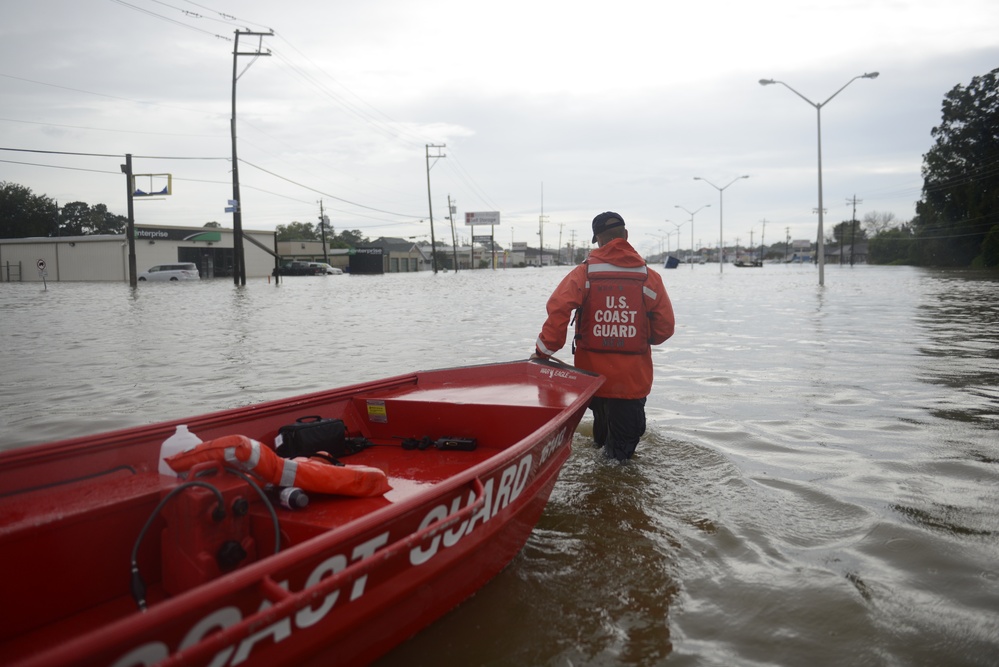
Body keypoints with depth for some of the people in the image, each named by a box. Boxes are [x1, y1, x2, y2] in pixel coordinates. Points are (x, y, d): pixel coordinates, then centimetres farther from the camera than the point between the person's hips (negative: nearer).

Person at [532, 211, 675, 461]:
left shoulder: (583, 274, -5)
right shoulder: (649, 277, -2)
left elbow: (558, 310, -18)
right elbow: (665, 327, 1)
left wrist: (544, 351, -9)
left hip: (592, 374, 1)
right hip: (633, 380, -1)